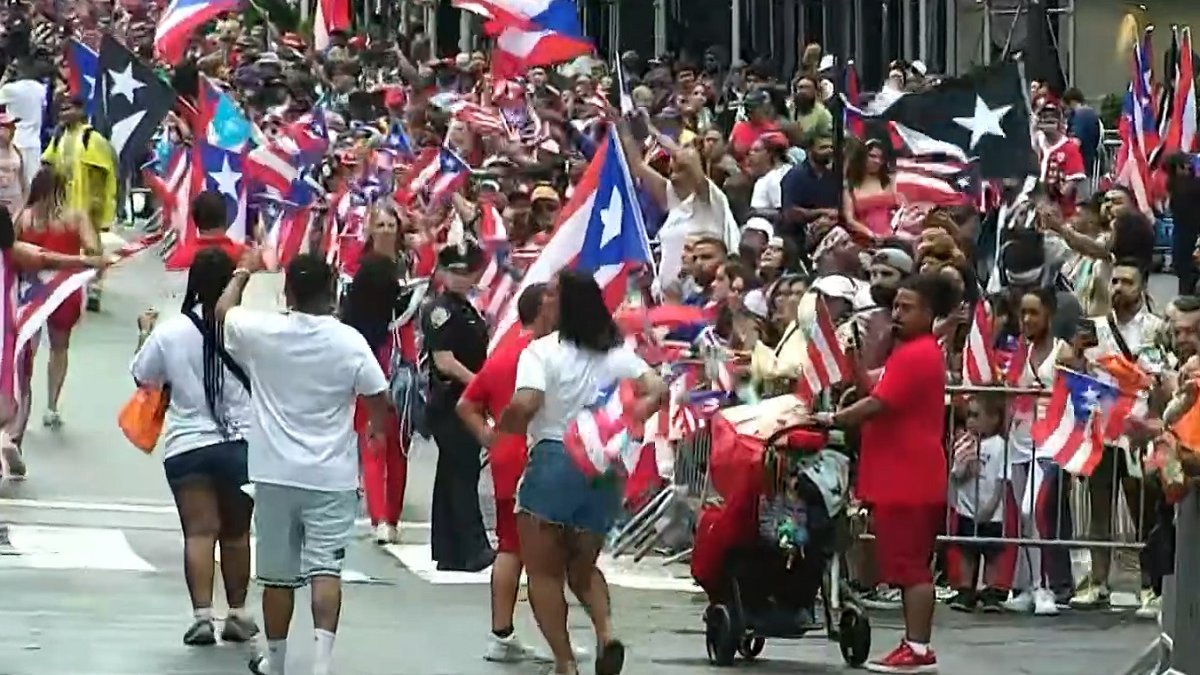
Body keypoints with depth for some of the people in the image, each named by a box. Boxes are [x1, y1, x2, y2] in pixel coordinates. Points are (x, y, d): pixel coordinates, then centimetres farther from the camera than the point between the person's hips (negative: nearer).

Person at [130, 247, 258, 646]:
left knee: (200, 531, -4)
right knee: (236, 532, 15)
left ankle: (202, 613, -16)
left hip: (187, 446, -1)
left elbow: (143, 377, 9)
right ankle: (237, 614, 22)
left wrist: (145, 335, 24)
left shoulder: (169, 333, -6)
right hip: (241, 443, 1)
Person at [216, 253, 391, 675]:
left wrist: (243, 272, 30)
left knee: (278, 574, 10)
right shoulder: (350, 343, -10)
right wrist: (378, 429, 20)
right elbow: (378, 399, -3)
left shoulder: (261, 333, -8)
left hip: (275, 474, 1)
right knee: (325, 569, -4)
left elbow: (223, 311, 13)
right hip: (332, 476, -1)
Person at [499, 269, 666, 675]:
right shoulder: (616, 353, 8)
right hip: (603, 467, 5)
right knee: (582, 569, 21)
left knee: (543, 571, 7)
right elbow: (656, 390, -1)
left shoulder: (542, 352, -10)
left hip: (552, 460, -5)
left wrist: (507, 425, -2)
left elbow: (524, 404, -22)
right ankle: (606, 633, -6)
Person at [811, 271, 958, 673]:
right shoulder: (920, 352, 19)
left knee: (910, 566, -9)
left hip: (909, 482, -11)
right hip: (903, 479, 11)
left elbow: (877, 404, -19)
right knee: (911, 566, 12)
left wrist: (833, 420, -11)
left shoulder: (915, 356, -15)